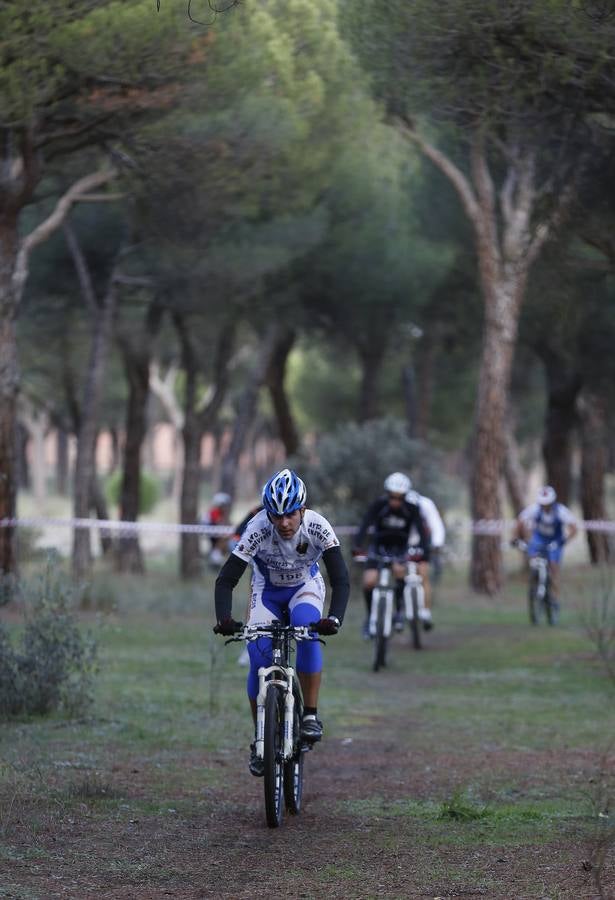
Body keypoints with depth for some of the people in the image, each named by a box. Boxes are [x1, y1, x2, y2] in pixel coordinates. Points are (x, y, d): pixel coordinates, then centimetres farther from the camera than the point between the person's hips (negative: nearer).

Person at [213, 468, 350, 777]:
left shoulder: (317, 527, -31)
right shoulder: (257, 530, -32)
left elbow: (341, 579, -34)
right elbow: (226, 579, -33)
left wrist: (334, 618, -52)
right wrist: (224, 618, -51)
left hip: (306, 588, 0)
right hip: (267, 591, 1)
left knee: (306, 629, -33)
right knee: (259, 660, -16)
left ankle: (310, 715, -22)